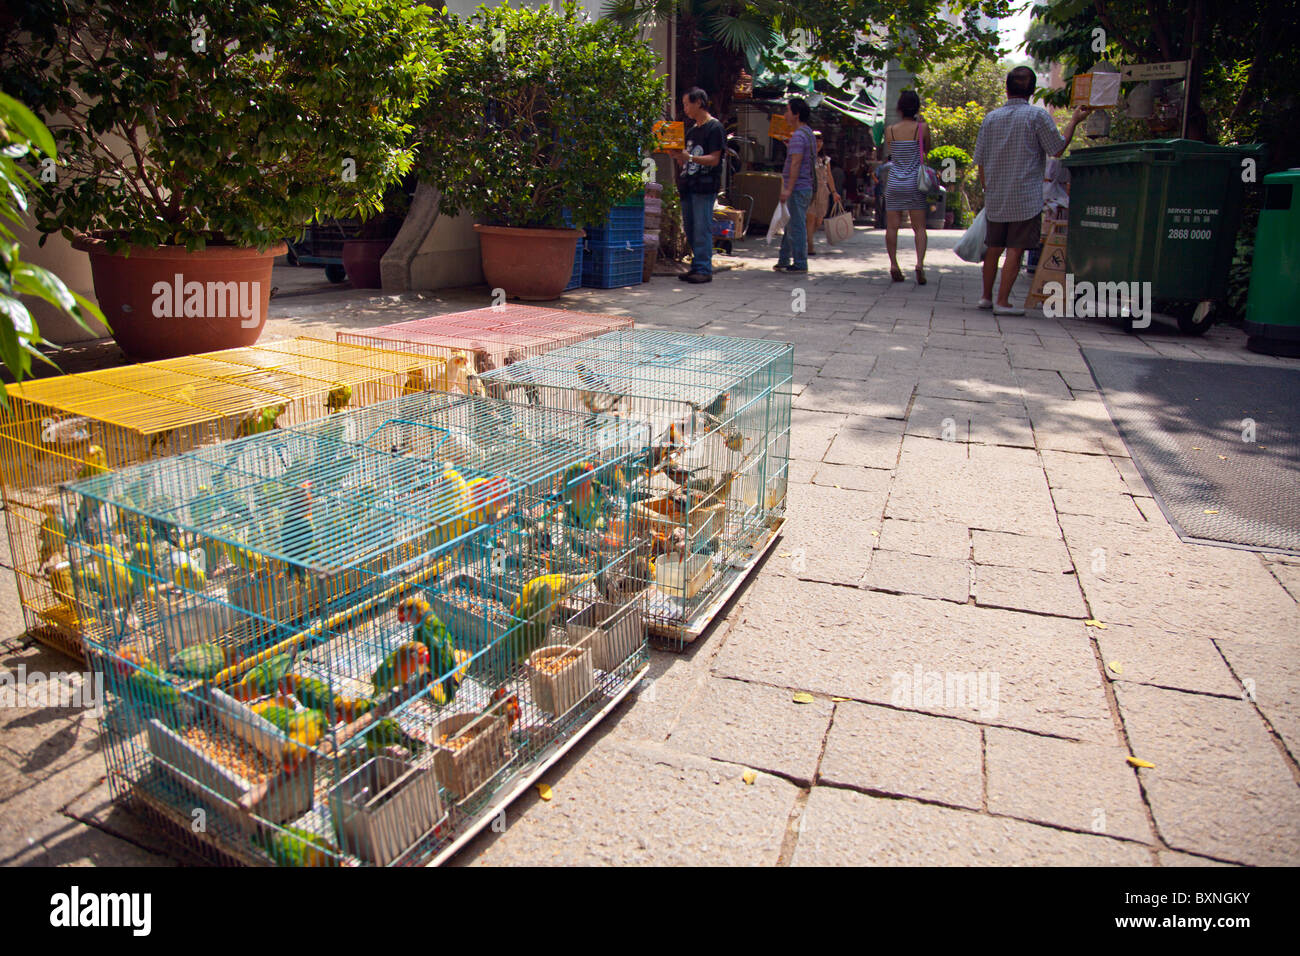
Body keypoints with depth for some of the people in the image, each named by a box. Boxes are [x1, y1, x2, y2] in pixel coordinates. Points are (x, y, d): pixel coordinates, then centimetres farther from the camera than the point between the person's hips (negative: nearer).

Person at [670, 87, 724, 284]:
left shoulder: (715, 128, -5)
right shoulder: (692, 129, 21)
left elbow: (714, 159, -13)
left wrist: (690, 157, -24)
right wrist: (679, 157, 2)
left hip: (705, 185, -8)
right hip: (688, 185, 8)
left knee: (702, 229, -10)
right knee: (690, 229, 9)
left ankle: (704, 269, -8)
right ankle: (696, 267, 15)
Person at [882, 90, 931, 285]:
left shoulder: (890, 130, 0)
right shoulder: (922, 128, -5)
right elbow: (927, 151, 8)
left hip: (894, 183, 1)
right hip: (915, 183, -1)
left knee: (892, 226, 5)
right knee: (919, 227, 2)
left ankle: (893, 264, -2)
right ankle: (920, 262, -14)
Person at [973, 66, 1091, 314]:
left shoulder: (991, 118, 5)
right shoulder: (1037, 116, -7)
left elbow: (980, 161, 8)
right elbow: (1058, 149, 0)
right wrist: (1074, 121, 13)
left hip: (995, 199, 4)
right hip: (1025, 198, -4)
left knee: (993, 247, 14)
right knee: (1015, 249, -2)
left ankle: (986, 296, 20)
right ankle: (1002, 301, -4)